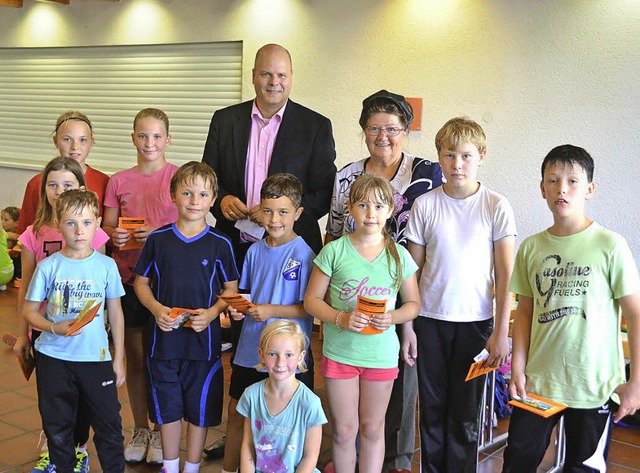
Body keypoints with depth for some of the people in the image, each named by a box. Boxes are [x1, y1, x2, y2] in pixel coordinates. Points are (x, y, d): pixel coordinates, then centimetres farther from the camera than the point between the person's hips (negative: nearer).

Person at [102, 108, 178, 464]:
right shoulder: (119, 181, 6)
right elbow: (106, 227, 10)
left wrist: (158, 234, -18)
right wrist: (116, 235, -12)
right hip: (128, 277, 3)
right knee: (135, 357, 11)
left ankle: (161, 431, 21)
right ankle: (140, 430, 26)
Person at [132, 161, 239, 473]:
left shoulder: (220, 244, -3)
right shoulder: (157, 239, 0)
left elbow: (231, 289, 2)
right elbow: (141, 282, 7)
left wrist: (211, 313, -15)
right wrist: (156, 308, -11)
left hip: (203, 339, -1)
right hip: (163, 337, 1)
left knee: (199, 409, 9)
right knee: (167, 407, 14)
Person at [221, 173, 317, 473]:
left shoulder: (304, 254, -13)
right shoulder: (255, 251, 5)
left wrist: (272, 310, -21)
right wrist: (238, 307, -2)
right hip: (249, 350, 6)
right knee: (236, 413, 17)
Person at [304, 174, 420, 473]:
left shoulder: (399, 256, -1)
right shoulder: (334, 251, -6)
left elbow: (413, 303, 6)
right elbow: (312, 300, -3)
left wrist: (392, 317, -14)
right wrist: (341, 318, -20)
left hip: (381, 355, 1)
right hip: (339, 352, -1)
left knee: (372, 428, 13)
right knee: (344, 430, 10)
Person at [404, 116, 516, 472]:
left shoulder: (496, 206, -4)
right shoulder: (425, 205, 0)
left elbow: (505, 274, -4)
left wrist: (501, 331, -7)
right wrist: (407, 325, 2)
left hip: (475, 322, -1)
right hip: (429, 319, 2)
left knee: (465, 413, 6)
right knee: (432, 409, 11)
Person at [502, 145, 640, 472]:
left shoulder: (610, 246, -9)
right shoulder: (531, 247, 3)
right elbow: (525, 311, 8)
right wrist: (517, 369, 1)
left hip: (594, 386, -3)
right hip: (538, 381, 3)